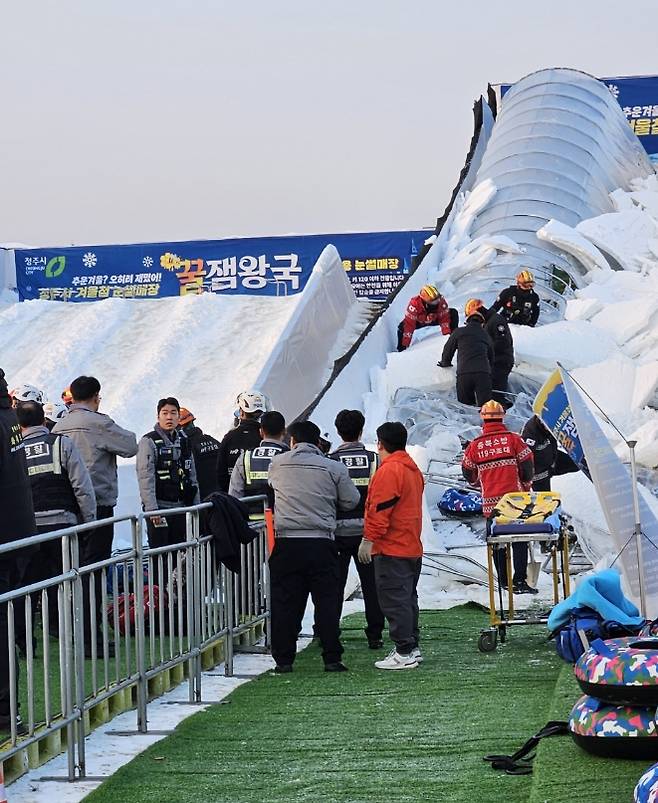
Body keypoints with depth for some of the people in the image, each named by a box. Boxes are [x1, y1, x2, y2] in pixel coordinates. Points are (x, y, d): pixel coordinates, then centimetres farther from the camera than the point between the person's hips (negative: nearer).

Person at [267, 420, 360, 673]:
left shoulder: (277, 464, 4)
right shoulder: (334, 468, 1)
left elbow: (268, 492, 17)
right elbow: (351, 501, 6)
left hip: (286, 541, 1)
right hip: (321, 543, -1)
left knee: (284, 602, 6)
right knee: (327, 600, 5)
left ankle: (283, 659, 7)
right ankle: (332, 658, 4)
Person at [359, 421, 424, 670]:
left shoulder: (389, 470, -15)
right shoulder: (413, 469, 15)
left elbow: (380, 509, -19)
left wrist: (369, 539, -16)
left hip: (391, 548, -10)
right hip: (412, 547, 10)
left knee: (394, 600, -8)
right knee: (407, 598, 16)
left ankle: (404, 652, -9)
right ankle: (412, 648, 21)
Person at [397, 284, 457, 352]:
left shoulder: (441, 301, -33)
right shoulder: (414, 304, -40)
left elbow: (444, 319, -24)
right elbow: (409, 325, -37)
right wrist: (405, 344, -37)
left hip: (435, 319, 2)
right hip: (419, 321, -2)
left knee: (453, 313, -19)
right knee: (402, 327, -30)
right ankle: (401, 349, -7)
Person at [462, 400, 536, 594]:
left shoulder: (475, 445, 0)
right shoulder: (513, 439, -5)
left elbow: (468, 472, 11)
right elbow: (527, 464, -3)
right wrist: (526, 485, 16)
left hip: (490, 502, 2)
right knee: (519, 541, 3)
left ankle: (504, 581, 14)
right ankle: (519, 581, -3)